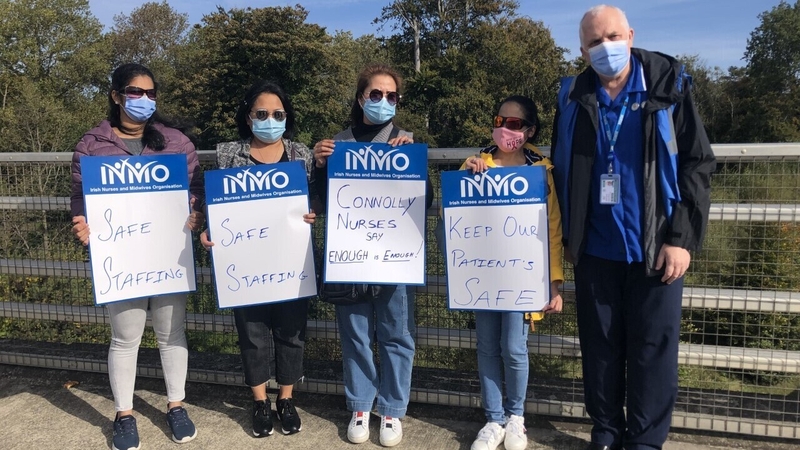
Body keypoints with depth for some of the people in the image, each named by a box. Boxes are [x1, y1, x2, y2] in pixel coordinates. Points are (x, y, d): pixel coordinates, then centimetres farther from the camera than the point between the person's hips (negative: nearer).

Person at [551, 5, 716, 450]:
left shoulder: (669, 86, -2)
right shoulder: (574, 97, 4)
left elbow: (697, 165, -4)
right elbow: (561, 171, 12)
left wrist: (682, 238, -11)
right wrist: (568, 236, 10)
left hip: (655, 246, -2)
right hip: (597, 248, 2)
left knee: (653, 347, 5)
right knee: (600, 346, 11)